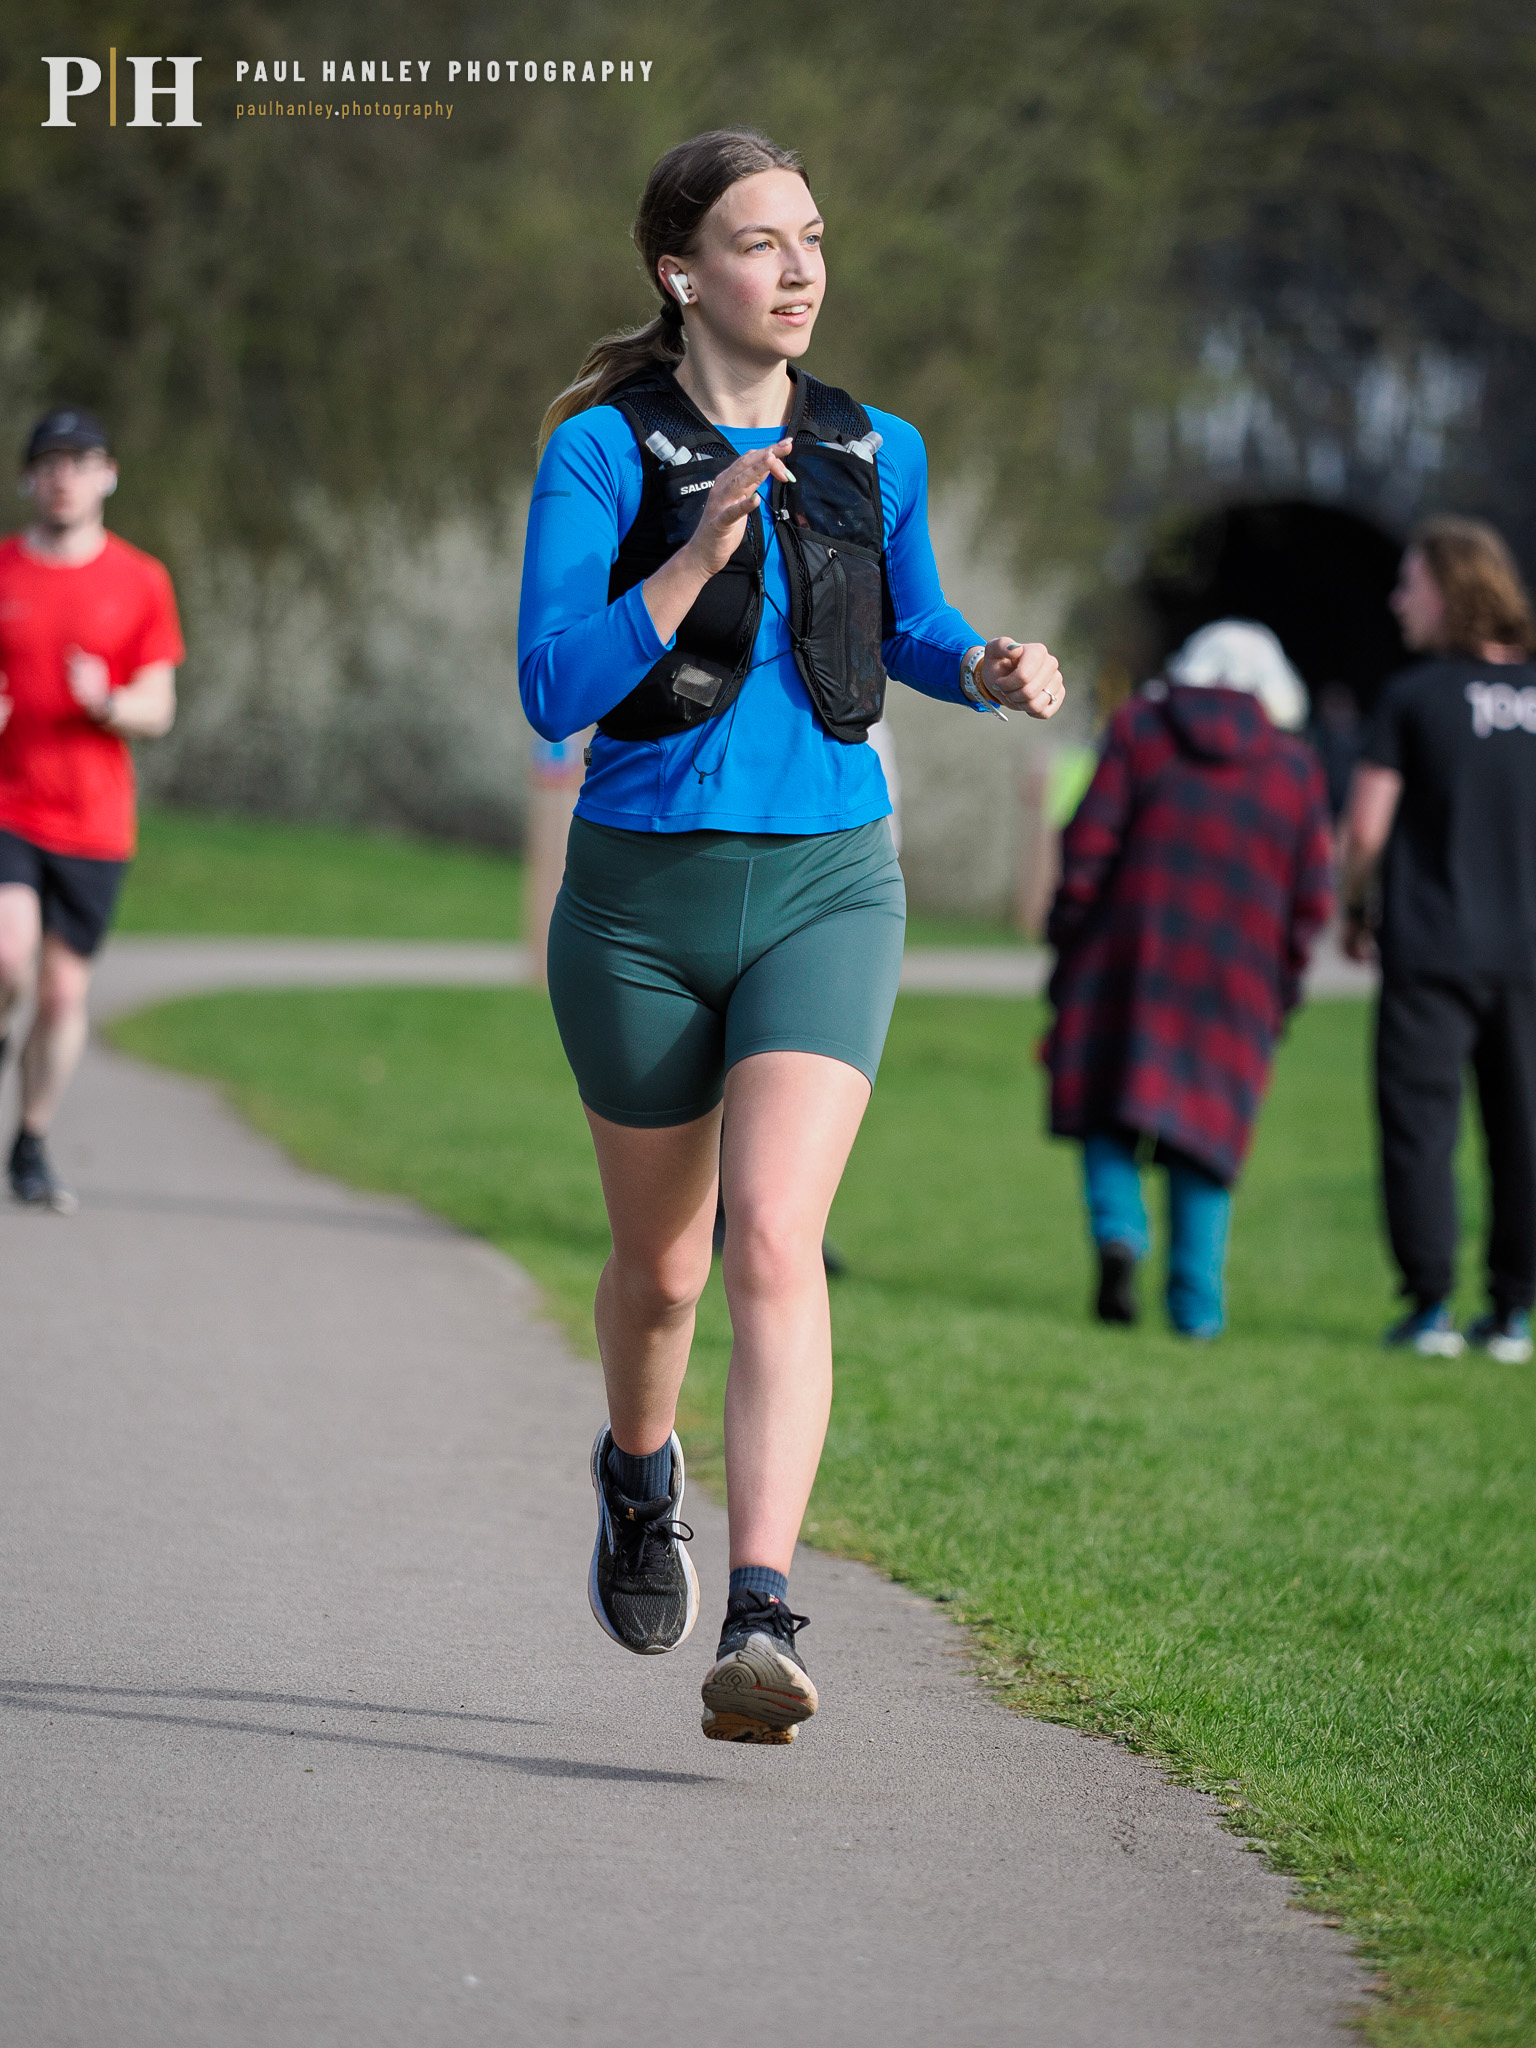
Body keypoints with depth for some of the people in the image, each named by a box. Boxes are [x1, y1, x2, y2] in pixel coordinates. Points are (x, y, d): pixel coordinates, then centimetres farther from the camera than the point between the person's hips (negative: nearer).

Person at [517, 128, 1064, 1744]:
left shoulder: (872, 451, 5)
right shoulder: (602, 449, -7)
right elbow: (553, 689, -15)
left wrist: (993, 670, 1)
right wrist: (701, 552, -26)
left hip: (825, 892, 1)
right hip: (642, 895, -1)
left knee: (773, 1237, -19)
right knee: (662, 1261, 15)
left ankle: (760, 1624, -26)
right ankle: (640, 1475, 49)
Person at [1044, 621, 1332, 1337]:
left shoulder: (1139, 727, 6)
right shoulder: (1296, 766, 9)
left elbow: (1090, 841, -3)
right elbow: (1312, 895, 6)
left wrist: (1066, 940, 3)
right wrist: (1283, 985, 14)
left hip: (1130, 958, -1)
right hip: (1237, 976, 1)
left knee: (1110, 1104, 10)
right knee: (1206, 1123, 7)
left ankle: (1118, 1230, -15)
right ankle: (1197, 1303, 1)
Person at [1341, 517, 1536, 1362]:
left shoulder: (1415, 696, -8)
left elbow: (1365, 827, -8)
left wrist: (1352, 911, 9)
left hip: (1432, 949, -4)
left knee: (1421, 1124, 2)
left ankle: (1430, 1307, -1)